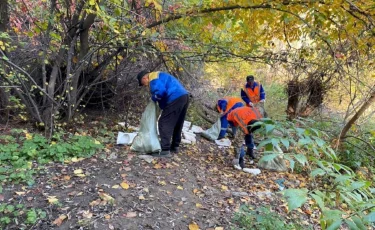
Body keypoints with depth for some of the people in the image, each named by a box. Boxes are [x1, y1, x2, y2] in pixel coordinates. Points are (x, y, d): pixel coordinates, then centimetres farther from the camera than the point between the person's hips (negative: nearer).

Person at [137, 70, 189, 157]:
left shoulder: (153, 79, -5)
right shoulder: (158, 76, 27)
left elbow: (160, 92, -22)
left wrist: (153, 98, -1)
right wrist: (162, 106, 19)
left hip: (175, 98, -10)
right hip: (184, 96, 10)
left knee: (164, 123, -6)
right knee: (177, 124, 19)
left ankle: (165, 150, -7)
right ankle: (175, 146, 29)